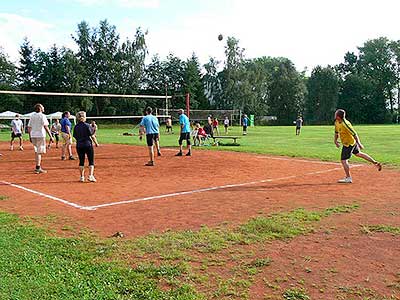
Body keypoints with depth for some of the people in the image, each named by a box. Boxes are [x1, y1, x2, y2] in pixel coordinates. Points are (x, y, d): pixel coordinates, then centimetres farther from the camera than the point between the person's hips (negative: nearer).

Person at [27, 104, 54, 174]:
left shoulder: (32, 116, 11)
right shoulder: (42, 116, -8)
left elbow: (29, 127, 12)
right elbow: (46, 127, -14)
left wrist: (30, 137, 19)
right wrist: (51, 136, -13)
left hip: (33, 136, 7)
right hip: (40, 135, -7)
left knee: (36, 151, 16)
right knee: (39, 152, -4)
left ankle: (38, 167, 22)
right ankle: (38, 168, -6)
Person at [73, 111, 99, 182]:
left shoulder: (76, 127, 4)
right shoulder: (87, 125, -9)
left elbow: (75, 137, 7)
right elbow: (92, 136, -9)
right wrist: (96, 143, 1)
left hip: (79, 146, 5)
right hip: (88, 145, -4)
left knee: (81, 161, 11)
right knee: (91, 161, 4)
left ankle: (82, 177, 14)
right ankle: (90, 176, -4)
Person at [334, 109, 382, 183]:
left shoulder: (345, 124, -30)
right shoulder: (336, 122, -4)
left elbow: (354, 134, -28)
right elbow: (336, 132, 14)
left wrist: (359, 144, -26)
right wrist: (335, 140, 5)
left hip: (349, 144, -10)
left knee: (343, 161, -6)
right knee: (358, 154, 26)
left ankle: (348, 178, 7)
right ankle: (375, 163, 37)